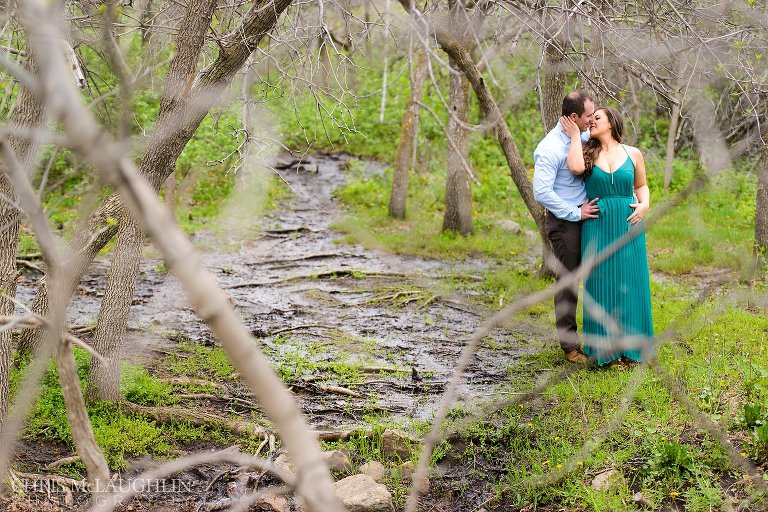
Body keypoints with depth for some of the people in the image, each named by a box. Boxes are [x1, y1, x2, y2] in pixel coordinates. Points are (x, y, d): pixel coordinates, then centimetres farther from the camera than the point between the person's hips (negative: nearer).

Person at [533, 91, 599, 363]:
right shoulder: (550, 149, -19)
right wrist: (575, 213, -18)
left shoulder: (583, 136, 4)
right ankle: (570, 345, 12)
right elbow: (541, 192, -22)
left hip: (585, 216, 8)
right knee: (568, 282, 1)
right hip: (564, 221, -8)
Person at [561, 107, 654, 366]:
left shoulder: (633, 154, 7)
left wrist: (645, 205, -3)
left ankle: (629, 346, 15)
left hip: (628, 225, 1)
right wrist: (575, 136, -8)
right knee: (602, 285, 0)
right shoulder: (587, 152, 4)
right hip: (598, 226, -1)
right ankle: (606, 346, 9)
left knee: (629, 284, 4)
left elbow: (641, 186, 17)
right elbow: (576, 168, -18)